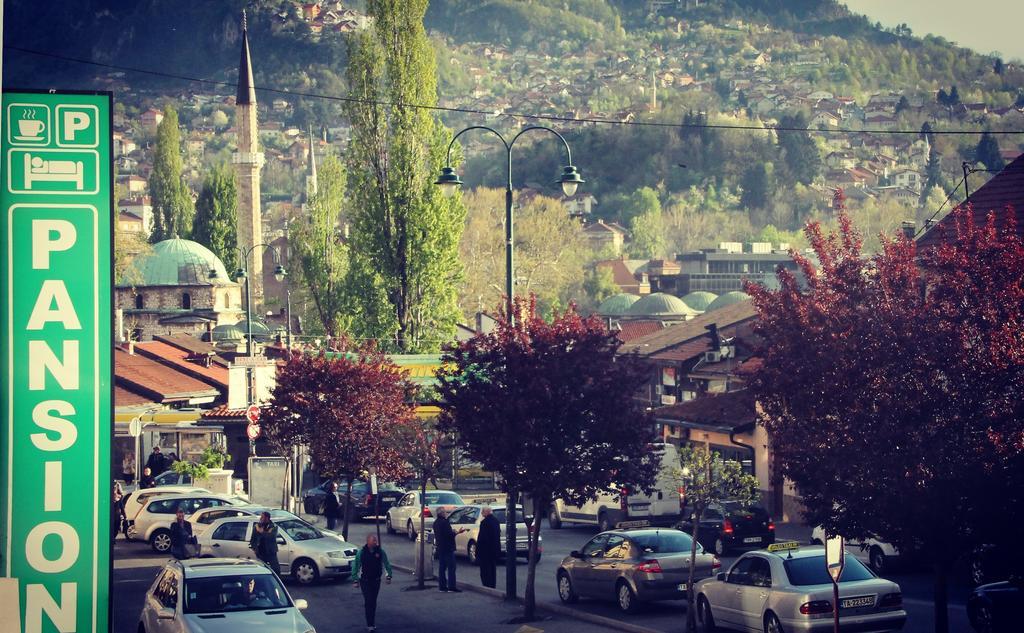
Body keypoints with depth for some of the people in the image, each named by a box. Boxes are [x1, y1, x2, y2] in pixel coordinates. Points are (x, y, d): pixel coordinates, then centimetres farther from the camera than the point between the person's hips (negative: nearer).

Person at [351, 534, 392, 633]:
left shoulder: (380, 552, -3)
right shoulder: (361, 552, -9)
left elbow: (387, 564, 6)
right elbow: (355, 567, -2)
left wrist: (388, 576, 1)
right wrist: (355, 580, -4)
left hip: (376, 580, 3)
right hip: (365, 581, -3)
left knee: (373, 602, 10)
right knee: (368, 602, -10)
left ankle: (371, 623, 20)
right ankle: (370, 625, -9)